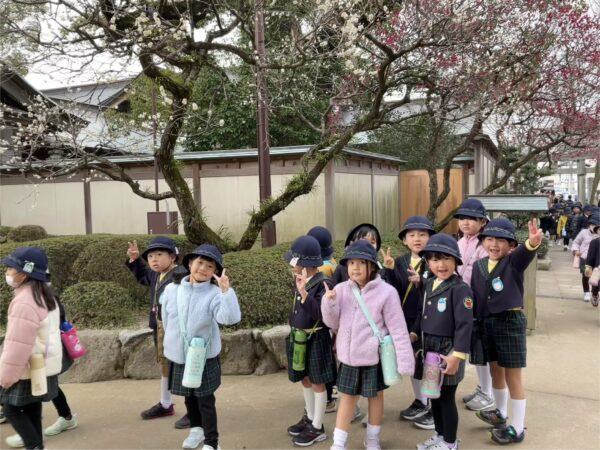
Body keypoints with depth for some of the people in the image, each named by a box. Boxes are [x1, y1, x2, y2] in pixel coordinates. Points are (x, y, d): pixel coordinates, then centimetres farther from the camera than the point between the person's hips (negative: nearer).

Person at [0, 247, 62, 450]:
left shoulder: (24, 302, -24)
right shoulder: (45, 295, 9)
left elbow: (18, 345, -23)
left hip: (28, 370, -9)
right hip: (44, 365, 9)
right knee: (31, 410, 15)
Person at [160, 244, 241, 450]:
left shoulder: (214, 294, -16)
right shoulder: (171, 290, -5)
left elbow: (231, 318, -32)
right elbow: (166, 319, 9)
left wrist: (226, 290, -39)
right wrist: (172, 344, 14)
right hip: (178, 356, 4)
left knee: (205, 400, 5)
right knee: (189, 397, 22)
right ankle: (196, 428, 46)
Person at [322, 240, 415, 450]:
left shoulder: (386, 292, -15)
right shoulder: (341, 289, -4)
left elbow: (398, 329, -11)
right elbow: (333, 323, 3)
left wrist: (405, 361, -13)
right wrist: (329, 304, -15)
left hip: (374, 357, -2)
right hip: (349, 356, 3)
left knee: (375, 395, 16)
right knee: (347, 397, 14)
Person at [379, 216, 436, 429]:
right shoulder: (399, 263, 3)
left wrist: (421, 282, -29)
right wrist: (388, 269, -22)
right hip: (407, 321, 5)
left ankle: (434, 408, 22)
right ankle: (420, 402, 36)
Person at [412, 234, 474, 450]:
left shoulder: (460, 288, -18)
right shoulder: (429, 284, 7)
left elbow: (464, 324, -20)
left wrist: (457, 355, -22)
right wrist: (414, 333, 8)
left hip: (448, 350, -7)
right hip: (429, 348, 8)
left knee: (447, 397, 5)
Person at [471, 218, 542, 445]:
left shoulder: (514, 262, -11)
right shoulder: (479, 265, 4)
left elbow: (524, 253, -35)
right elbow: (475, 296, 8)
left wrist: (533, 243, -57)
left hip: (511, 322, -6)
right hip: (487, 323, 6)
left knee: (513, 376, 3)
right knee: (495, 370, 21)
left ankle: (517, 429, 17)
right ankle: (500, 413, 43)